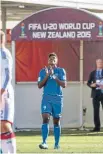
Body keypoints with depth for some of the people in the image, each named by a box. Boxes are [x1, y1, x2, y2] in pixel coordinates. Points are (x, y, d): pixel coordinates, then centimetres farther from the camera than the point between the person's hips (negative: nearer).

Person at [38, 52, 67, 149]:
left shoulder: (61, 71, 4)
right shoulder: (43, 71, 7)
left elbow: (64, 85, -7)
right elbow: (39, 85, 0)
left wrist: (54, 76, -18)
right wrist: (47, 75, -13)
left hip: (58, 98, 0)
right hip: (47, 98, 0)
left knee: (56, 121, 6)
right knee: (45, 118, -16)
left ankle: (57, 144, 12)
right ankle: (44, 142, -21)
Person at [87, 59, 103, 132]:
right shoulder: (93, 73, 12)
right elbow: (88, 83, 11)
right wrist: (91, 85, -10)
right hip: (95, 94, 2)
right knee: (96, 111, 1)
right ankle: (97, 127, 3)